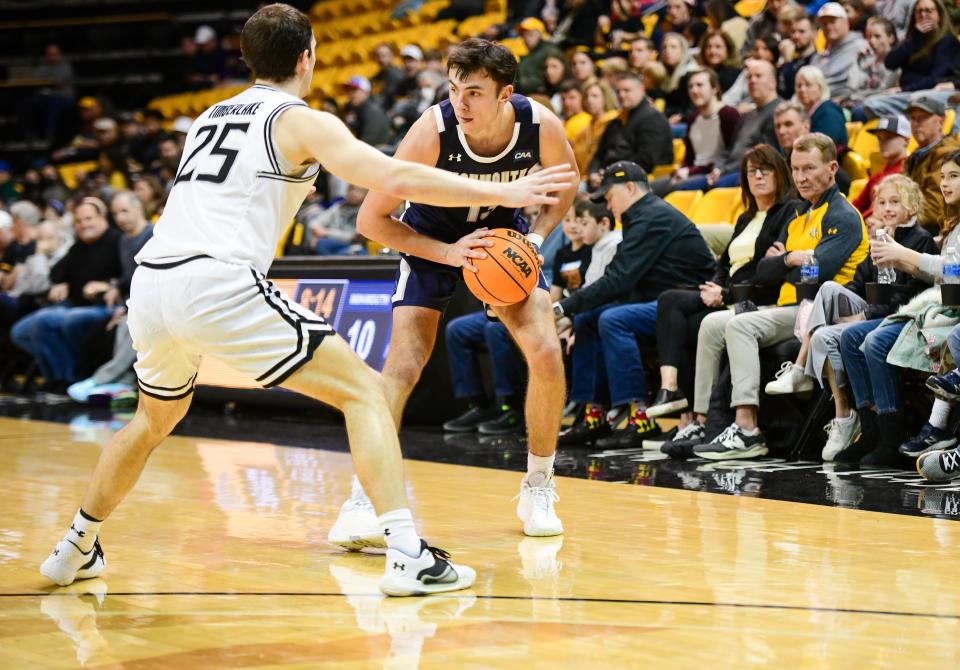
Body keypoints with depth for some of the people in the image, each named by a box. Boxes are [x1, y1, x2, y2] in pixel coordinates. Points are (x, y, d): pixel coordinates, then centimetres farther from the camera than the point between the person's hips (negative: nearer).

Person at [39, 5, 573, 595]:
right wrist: (502, 193, -2)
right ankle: (407, 556, -13)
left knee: (157, 418, 33)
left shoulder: (211, 116, 25)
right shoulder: (303, 122, 5)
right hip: (219, 282, -7)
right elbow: (397, 179, -7)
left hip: (150, 282, 7)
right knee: (363, 391, 0)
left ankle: (75, 551, 42)